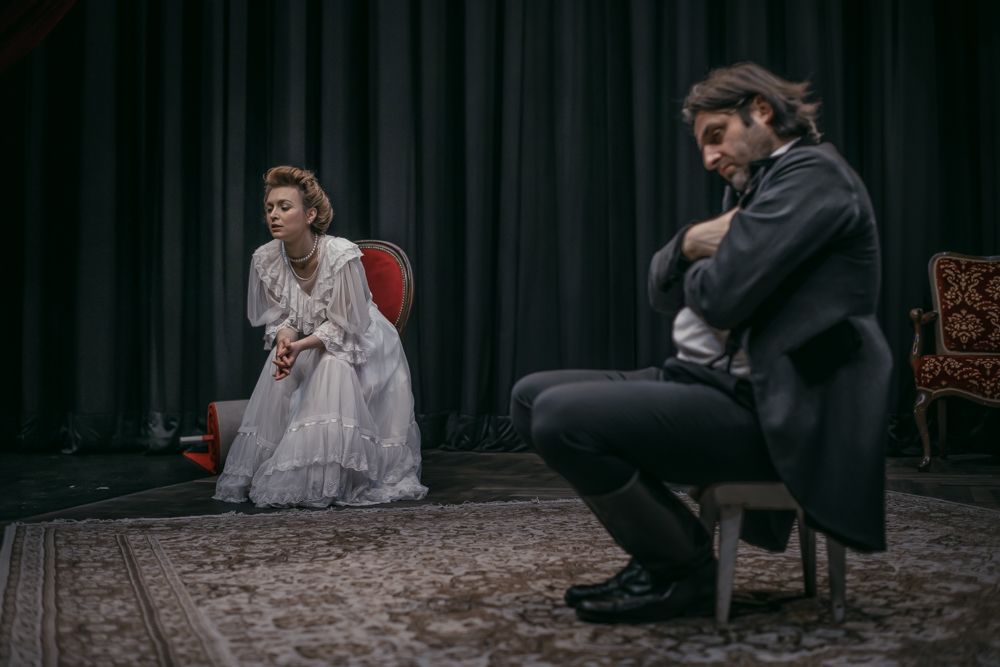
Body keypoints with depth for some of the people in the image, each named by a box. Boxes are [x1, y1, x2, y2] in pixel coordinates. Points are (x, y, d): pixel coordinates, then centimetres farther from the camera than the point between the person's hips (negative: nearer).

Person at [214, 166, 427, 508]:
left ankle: (327, 484, -22)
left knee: (333, 375, -31)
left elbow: (344, 328, -22)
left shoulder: (342, 256, -29)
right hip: (304, 343, 4)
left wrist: (301, 346, -35)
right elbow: (279, 318, -5)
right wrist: (284, 340, -28)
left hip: (358, 344, -4)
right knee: (278, 380, -21)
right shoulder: (264, 258, -14)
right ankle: (256, 475, -6)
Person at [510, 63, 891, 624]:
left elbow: (720, 295, -21)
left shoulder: (810, 173, -9)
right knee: (533, 395, 7)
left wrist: (705, 266, 3)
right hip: (717, 384, 10)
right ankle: (667, 547, 10)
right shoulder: (755, 190, 21)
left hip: (766, 414, -10)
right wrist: (690, 242, 0)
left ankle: (682, 568, -2)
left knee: (562, 416, -24)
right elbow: (666, 293, 21)